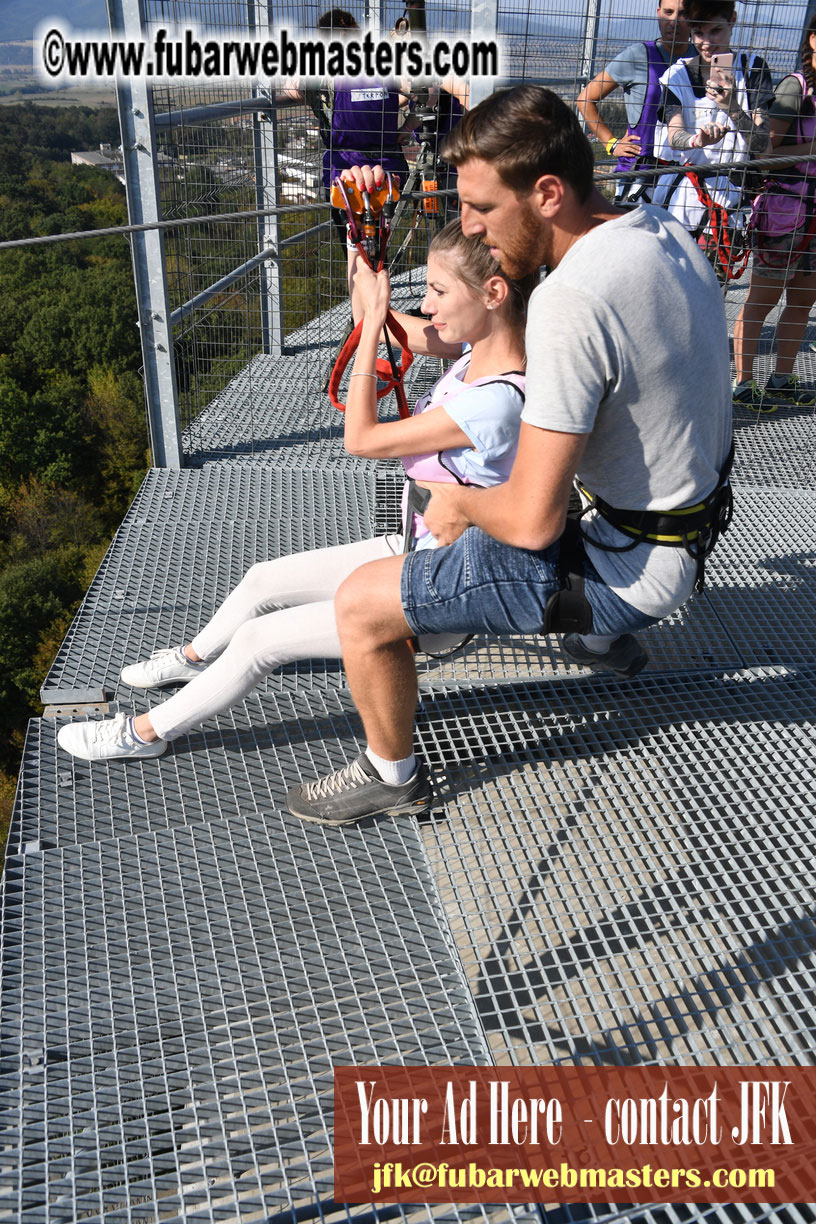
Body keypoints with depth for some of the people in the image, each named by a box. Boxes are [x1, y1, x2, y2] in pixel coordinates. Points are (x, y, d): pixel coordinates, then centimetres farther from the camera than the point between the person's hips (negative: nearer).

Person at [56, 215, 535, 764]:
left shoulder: (497, 401, -33)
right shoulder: (481, 347, -5)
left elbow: (361, 438, -22)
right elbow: (369, 320, 6)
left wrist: (374, 320, -19)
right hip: (413, 551, 9)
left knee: (258, 639, -3)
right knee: (262, 581, 20)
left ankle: (145, 732, 19)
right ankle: (196, 657, 50)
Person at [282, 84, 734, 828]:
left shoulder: (570, 301, -30)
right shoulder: (667, 232, -1)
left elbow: (531, 521, -30)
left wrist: (459, 502, -8)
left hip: (627, 564, -9)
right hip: (694, 506, 9)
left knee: (361, 605, -8)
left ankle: (394, 776, 17)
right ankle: (609, 637, 54)